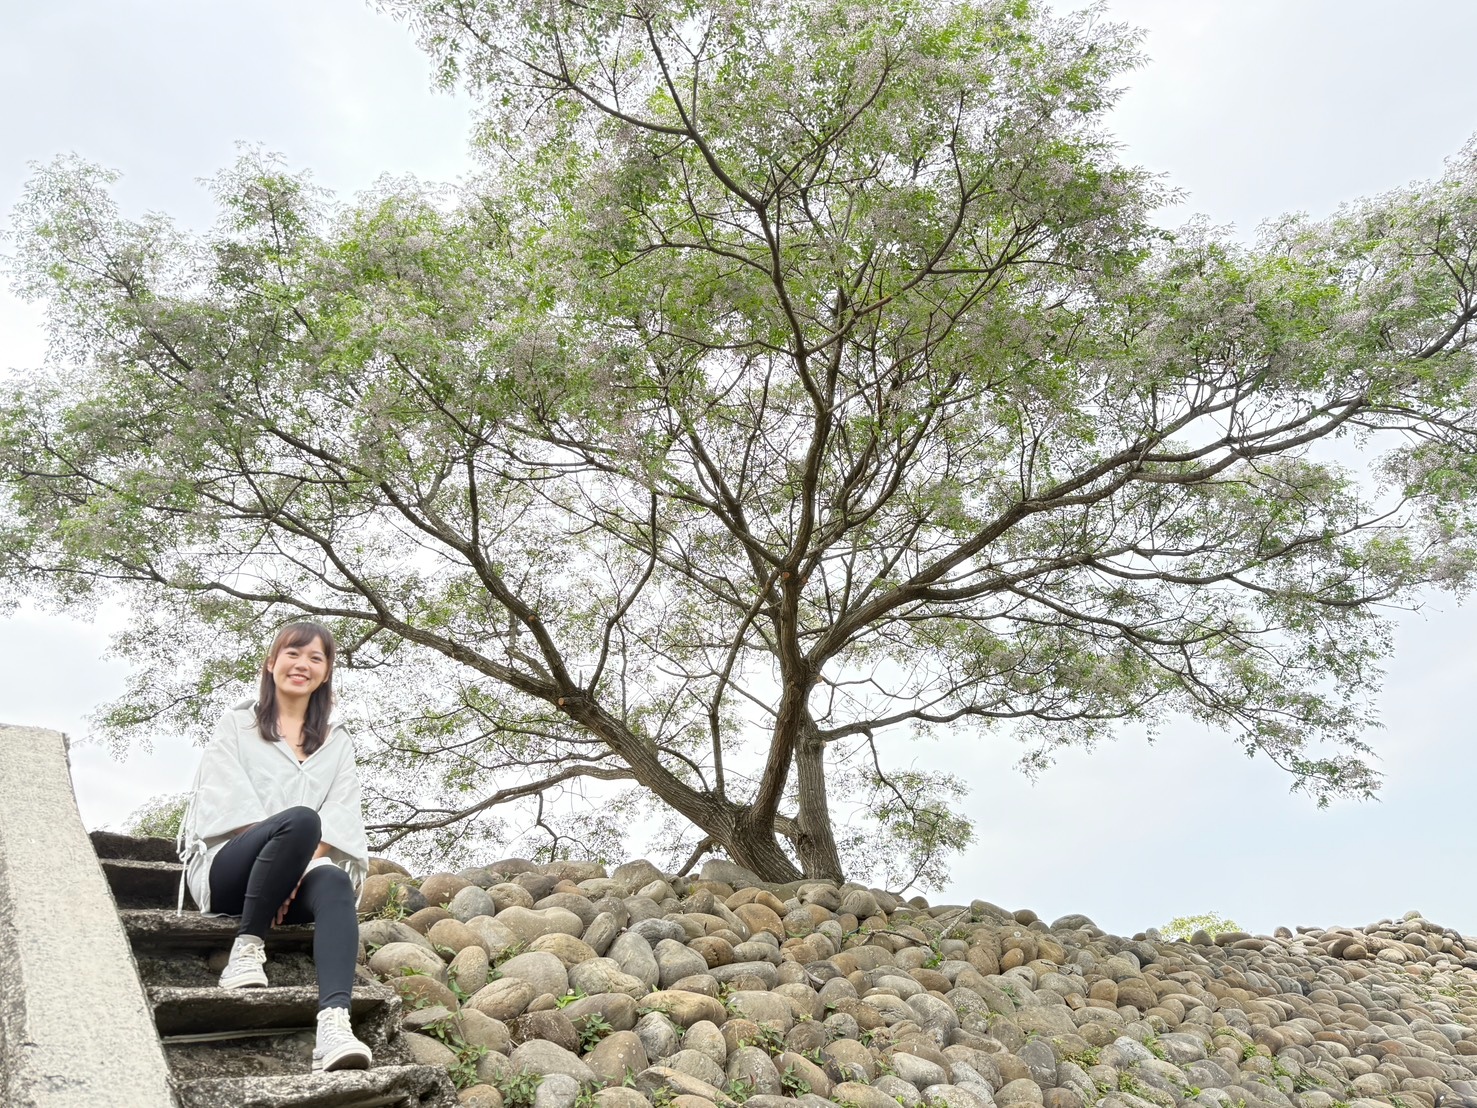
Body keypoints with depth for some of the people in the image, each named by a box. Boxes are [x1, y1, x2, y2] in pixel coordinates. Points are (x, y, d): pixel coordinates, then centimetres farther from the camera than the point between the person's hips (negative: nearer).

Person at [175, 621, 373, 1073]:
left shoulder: (337, 741, 19)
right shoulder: (236, 725, 13)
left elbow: (340, 815, 5)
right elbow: (230, 802, -1)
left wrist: (299, 865, -15)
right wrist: (283, 847, -18)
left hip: (304, 870, 2)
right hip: (230, 867, -2)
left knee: (334, 884, -36)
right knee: (300, 819, -35)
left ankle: (334, 1025, -52)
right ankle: (247, 946, -22)